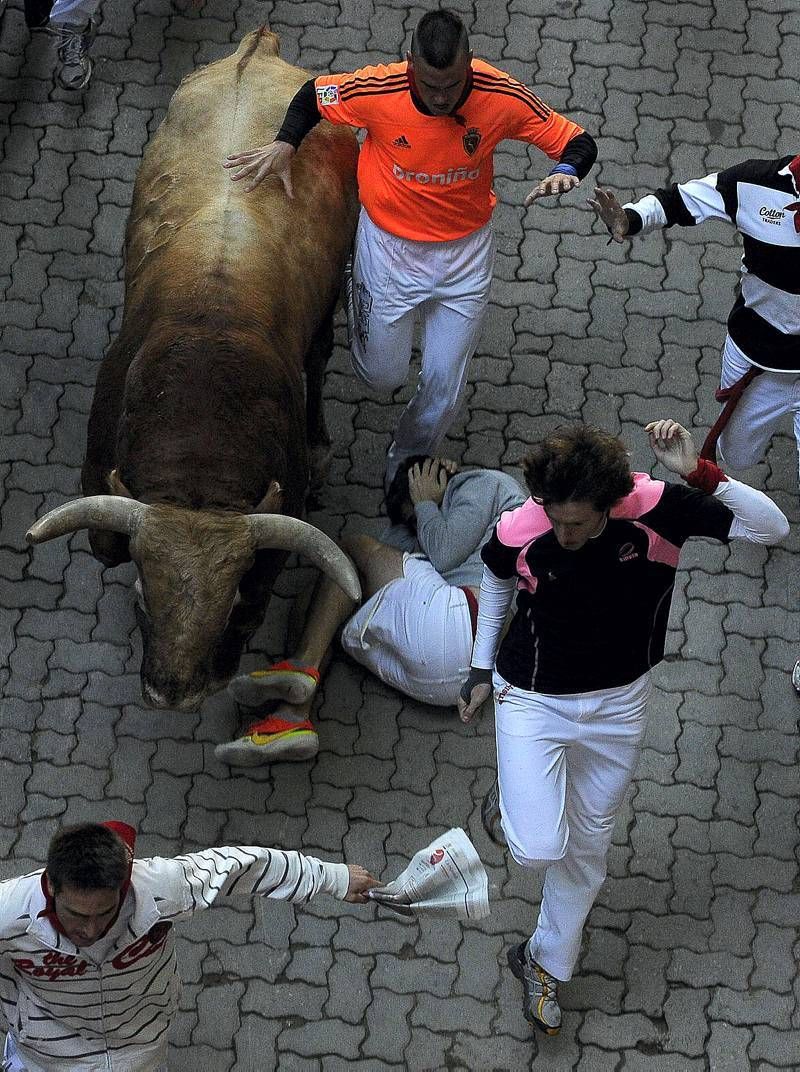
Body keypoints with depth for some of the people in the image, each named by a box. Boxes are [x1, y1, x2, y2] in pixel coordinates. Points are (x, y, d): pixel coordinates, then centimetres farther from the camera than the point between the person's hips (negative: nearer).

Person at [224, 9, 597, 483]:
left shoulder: (501, 98, -24)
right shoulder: (379, 90, -26)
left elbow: (580, 142, -14)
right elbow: (315, 93, -6)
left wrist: (564, 172, -37)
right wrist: (284, 145, -21)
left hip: (465, 252, 1)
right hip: (390, 245, -1)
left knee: (444, 387, 9)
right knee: (383, 376, 14)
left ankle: (406, 465, 41)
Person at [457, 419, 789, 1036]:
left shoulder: (657, 509, -27)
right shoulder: (518, 533, -26)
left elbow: (772, 528, -27)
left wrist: (700, 474, -41)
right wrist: (482, 670, 8)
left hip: (619, 703, 2)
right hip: (533, 701, -2)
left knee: (588, 847, 17)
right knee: (539, 849, -11)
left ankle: (546, 962, 43)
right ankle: (511, 795, 26)